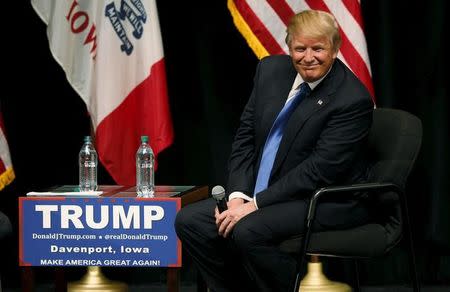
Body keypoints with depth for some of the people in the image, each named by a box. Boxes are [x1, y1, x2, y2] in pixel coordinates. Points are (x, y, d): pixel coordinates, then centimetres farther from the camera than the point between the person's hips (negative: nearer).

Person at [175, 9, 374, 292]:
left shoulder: (354, 99, -18)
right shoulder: (271, 70, 3)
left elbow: (319, 170, -21)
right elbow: (245, 137, 6)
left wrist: (255, 204, -22)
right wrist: (238, 195, -9)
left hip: (327, 202, -8)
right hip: (263, 192, 8)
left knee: (248, 230, -31)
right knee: (189, 221, -6)